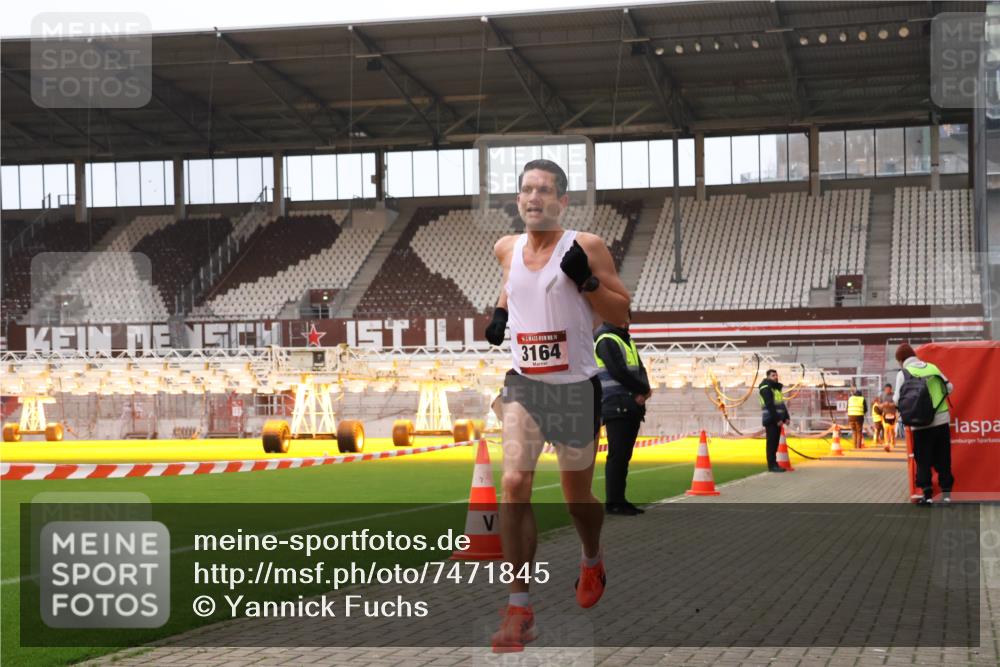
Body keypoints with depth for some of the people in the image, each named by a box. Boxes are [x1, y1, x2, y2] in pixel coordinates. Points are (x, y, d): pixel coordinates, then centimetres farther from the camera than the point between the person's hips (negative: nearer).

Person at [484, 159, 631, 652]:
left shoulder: (587, 247, -9)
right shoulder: (507, 248, 4)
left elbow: (622, 314, -7)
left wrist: (586, 281, -22)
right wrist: (501, 311, 10)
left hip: (575, 388, -2)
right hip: (522, 384, 3)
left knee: (577, 497, 11)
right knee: (513, 486, -15)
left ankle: (592, 562, 45)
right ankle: (519, 607, -10)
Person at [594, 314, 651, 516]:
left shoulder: (627, 340, 21)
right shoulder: (606, 340, -7)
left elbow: (640, 369, 13)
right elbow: (618, 373, -16)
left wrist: (642, 391, -7)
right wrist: (644, 390, -6)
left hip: (632, 407, 8)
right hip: (616, 406, -8)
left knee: (624, 455, 8)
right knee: (617, 454, -9)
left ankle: (620, 500, 11)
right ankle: (613, 503, -6)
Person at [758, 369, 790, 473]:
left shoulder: (776, 388, 19)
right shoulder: (766, 388, -11)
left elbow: (782, 404, 19)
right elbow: (770, 406, -18)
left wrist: (786, 417, 8)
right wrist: (777, 419, -21)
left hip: (777, 420, 9)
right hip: (771, 420, -9)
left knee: (775, 442, 10)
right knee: (771, 442, -7)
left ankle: (774, 464, 14)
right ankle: (772, 465, -6)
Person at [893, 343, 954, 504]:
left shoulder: (903, 373, -5)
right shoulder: (933, 367, 8)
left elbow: (898, 400, -7)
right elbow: (949, 388, 12)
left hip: (921, 424, -3)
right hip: (942, 420, 3)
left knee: (923, 460, 5)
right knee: (943, 459, 11)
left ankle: (927, 493, 0)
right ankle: (946, 492, 12)